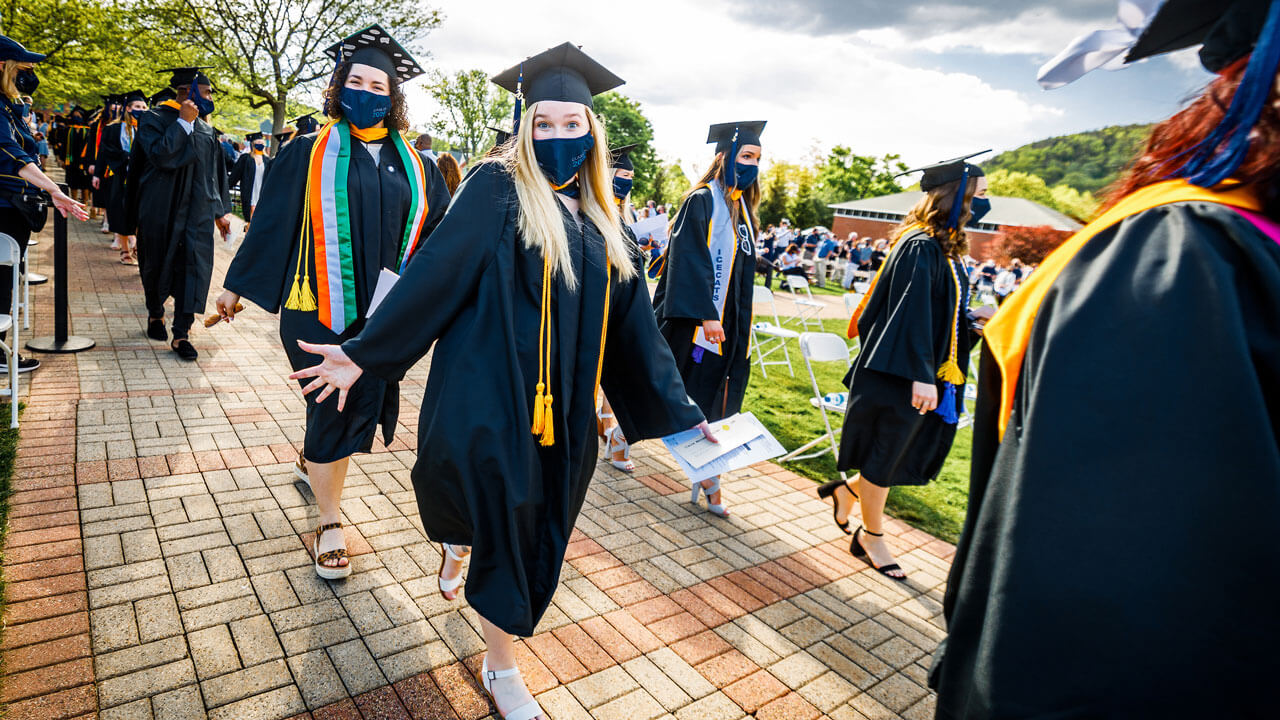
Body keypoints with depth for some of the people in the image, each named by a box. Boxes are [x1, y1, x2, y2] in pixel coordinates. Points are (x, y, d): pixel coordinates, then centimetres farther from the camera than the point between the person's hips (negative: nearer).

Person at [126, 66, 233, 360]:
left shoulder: (206, 129, 12)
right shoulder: (154, 119, -3)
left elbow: (216, 171, 17)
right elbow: (160, 155, -20)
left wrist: (222, 210, 14)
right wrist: (184, 122, -16)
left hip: (197, 211, 3)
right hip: (161, 211, -3)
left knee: (195, 264, -7)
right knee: (158, 264, 10)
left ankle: (181, 334, -5)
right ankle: (155, 314, 34)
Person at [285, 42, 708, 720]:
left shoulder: (596, 219, 8)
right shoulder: (497, 188, -6)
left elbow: (629, 317, 10)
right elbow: (436, 272, -9)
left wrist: (676, 407, 10)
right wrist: (365, 351, -10)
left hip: (563, 409, 5)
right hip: (489, 393, -4)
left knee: (530, 527, 14)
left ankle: (500, 663, 43)